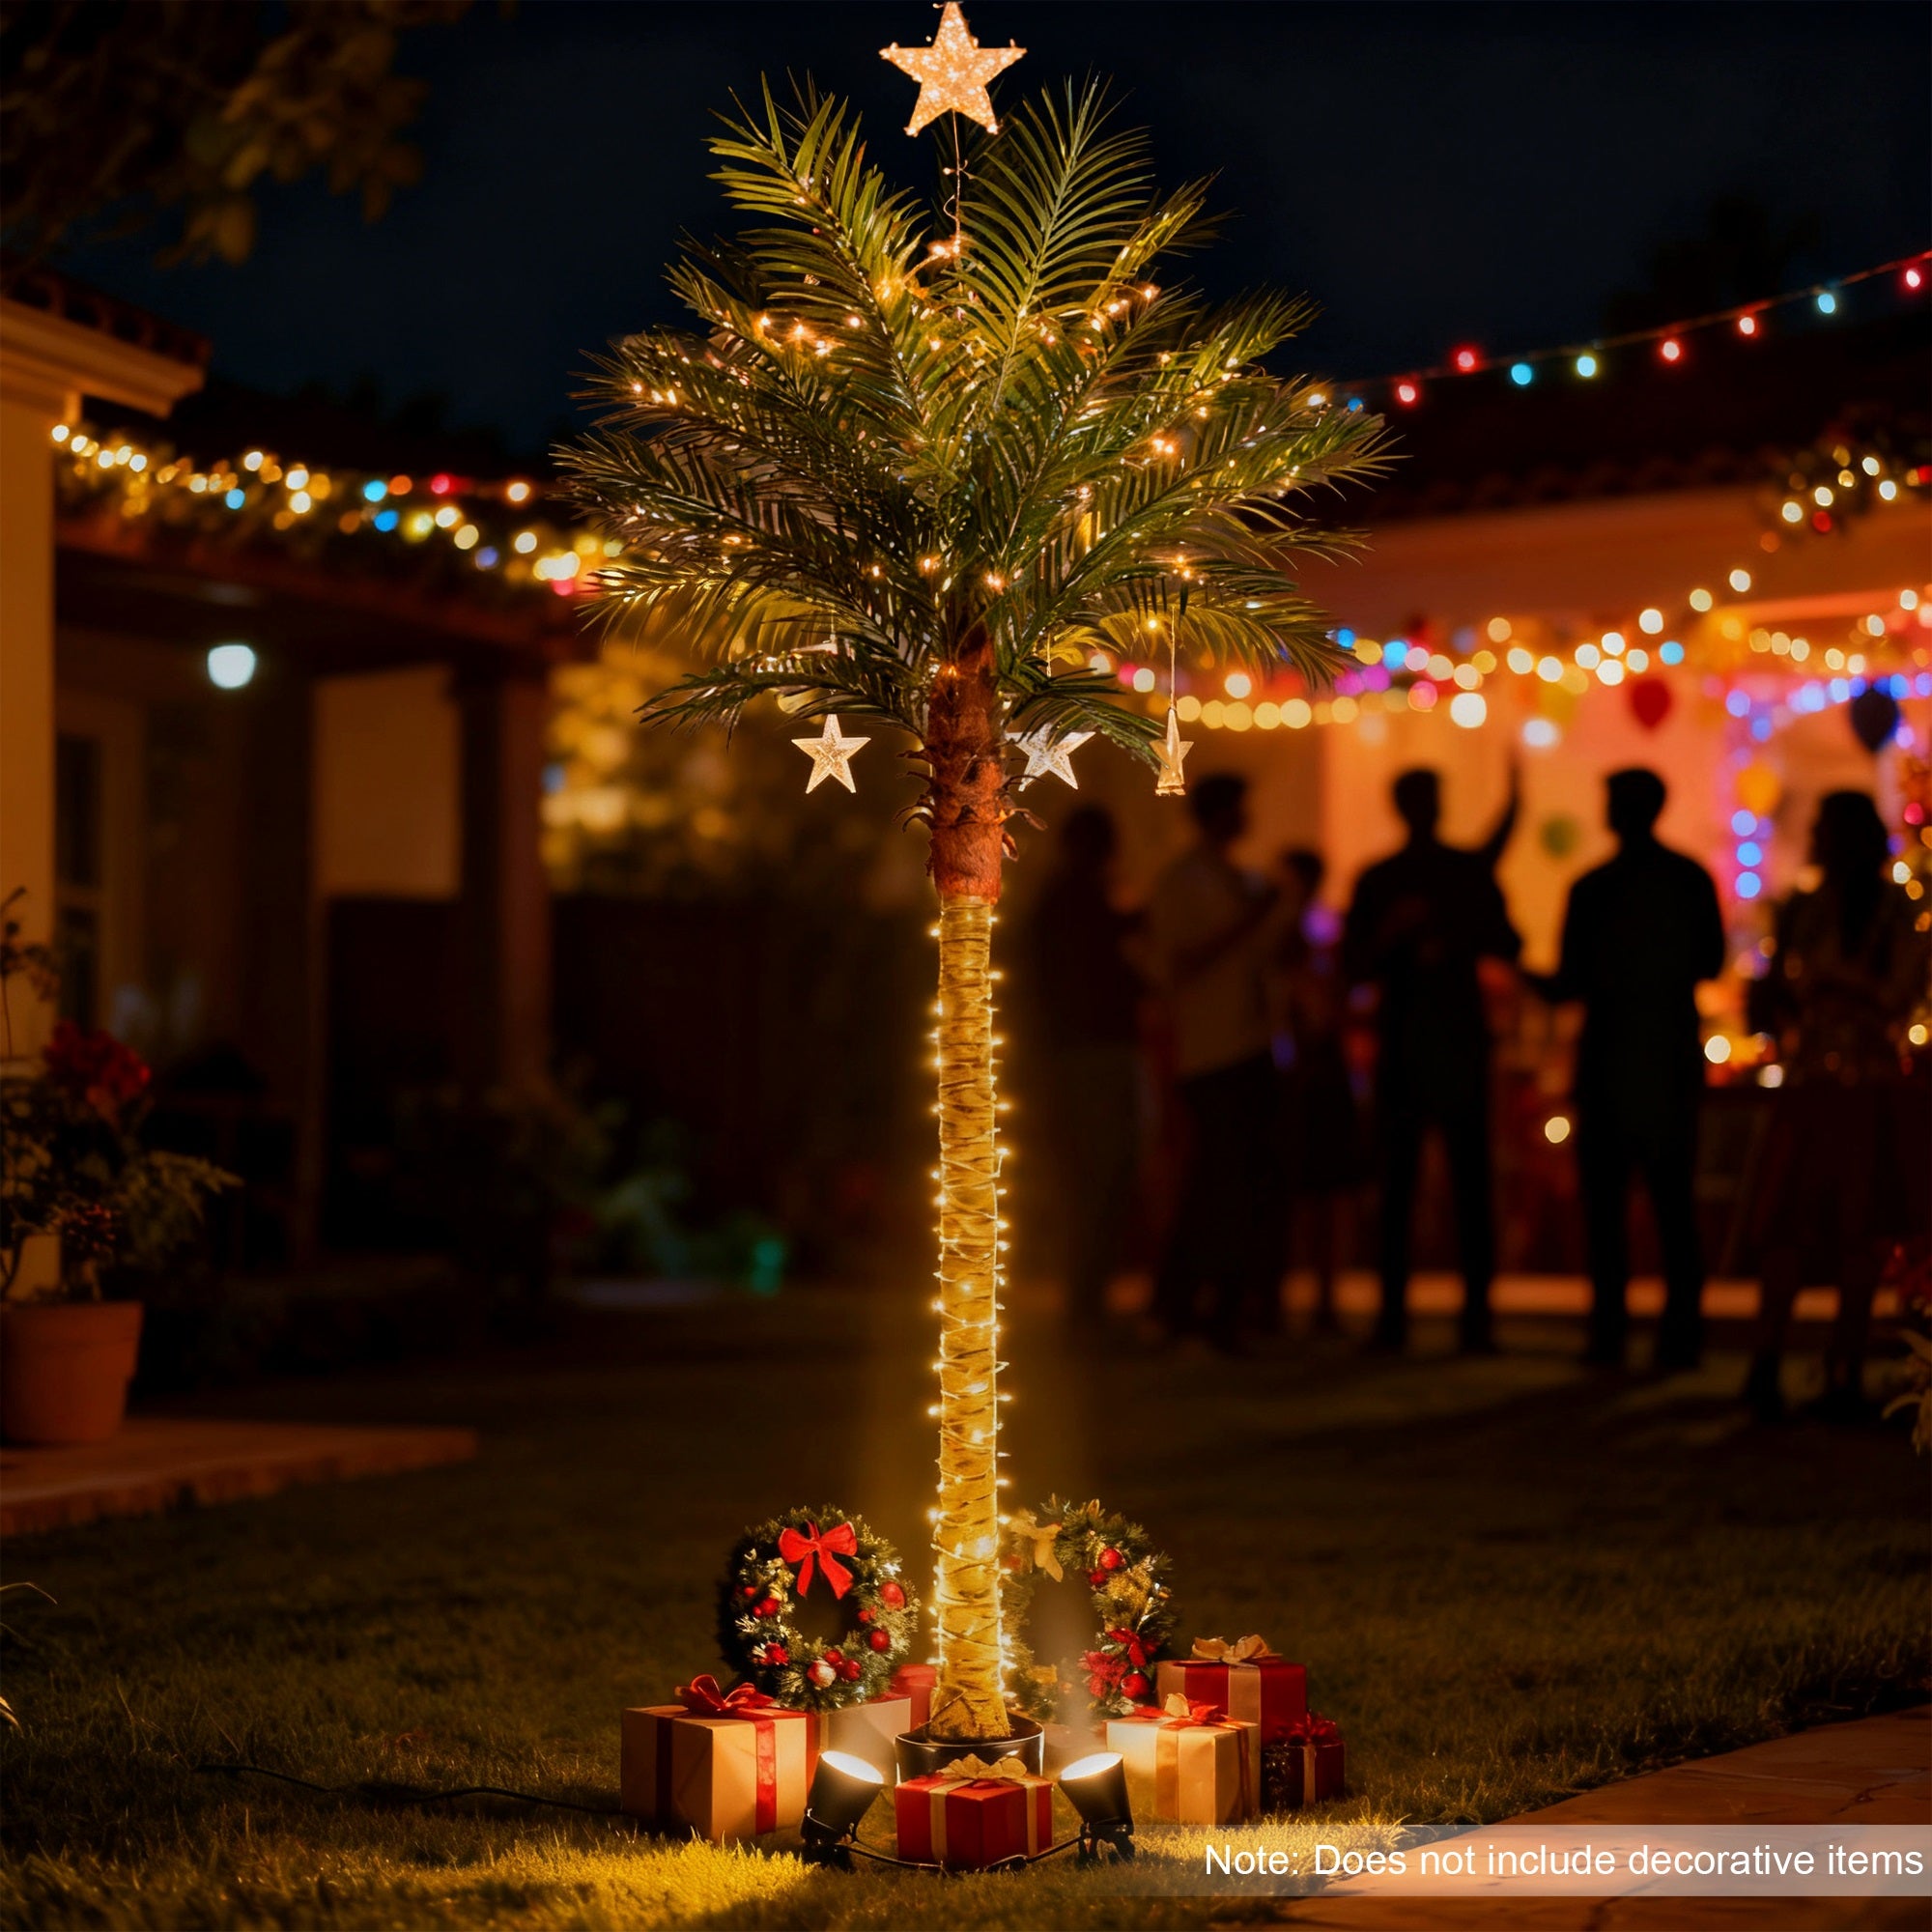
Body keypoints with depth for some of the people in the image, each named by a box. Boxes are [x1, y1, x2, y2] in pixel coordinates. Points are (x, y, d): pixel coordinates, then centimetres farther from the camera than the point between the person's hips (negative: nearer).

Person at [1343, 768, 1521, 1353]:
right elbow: (1356, 968, 6)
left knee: (1471, 1182, -7)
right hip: (1400, 1044, 1)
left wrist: (1455, 944, -12)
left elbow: (1507, 946, 6)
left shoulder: (1472, 871, 10)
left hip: (1461, 1041, -1)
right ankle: (1392, 1312, 0)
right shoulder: (1375, 882, 11)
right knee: (1396, 1183, -2)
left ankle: (1476, 1314, -7)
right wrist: (1391, 931, -13)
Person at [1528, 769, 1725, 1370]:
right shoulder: (1693, 879, 0)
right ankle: (1681, 1336, 3)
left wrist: (1529, 976, 13)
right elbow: (1711, 963, 11)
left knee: (1605, 1199, 3)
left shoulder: (1592, 890, -11)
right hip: (1675, 1059, 3)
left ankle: (1610, 1333, -2)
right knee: (1674, 1202, 7)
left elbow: (1570, 984, -8)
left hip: (1611, 1060, -3)